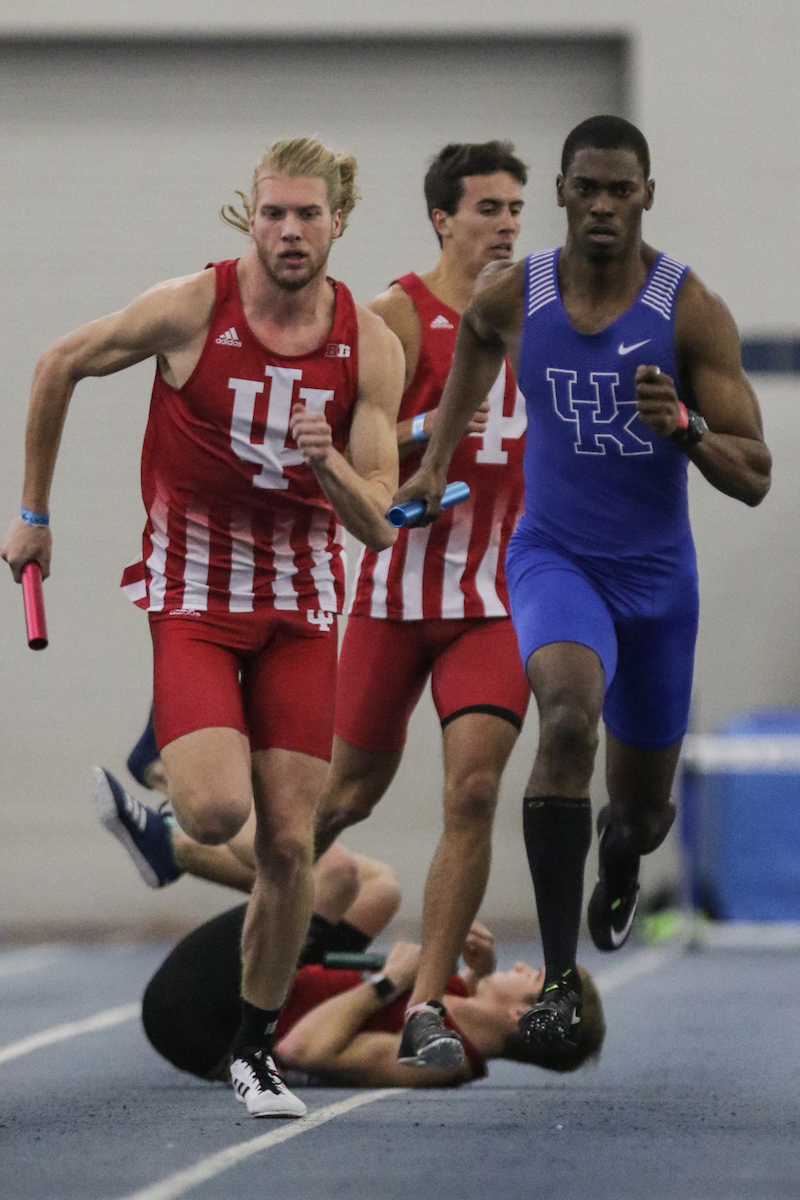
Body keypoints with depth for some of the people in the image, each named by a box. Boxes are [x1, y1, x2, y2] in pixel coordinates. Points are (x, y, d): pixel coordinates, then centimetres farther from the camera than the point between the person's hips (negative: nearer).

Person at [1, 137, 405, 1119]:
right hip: (190, 590, -2)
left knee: (288, 844, -1)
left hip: (300, 606, 3)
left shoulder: (371, 347, -7)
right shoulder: (189, 309, -14)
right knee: (217, 811, -22)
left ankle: (254, 1046, 16)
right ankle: (166, 777, 14)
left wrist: (328, 461, -28)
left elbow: (376, 524, -6)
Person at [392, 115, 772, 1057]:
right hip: (554, 556, -1)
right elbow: (474, 334, 20)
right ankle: (558, 978, -31)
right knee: (569, 714, -33)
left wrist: (684, 425, -32)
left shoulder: (691, 310, -14)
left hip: (657, 573, 1)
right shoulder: (512, 297, -8)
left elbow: (753, 478, -14)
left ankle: (620, 854, 57)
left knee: (644, 810, 14)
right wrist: (439, 455, 18)